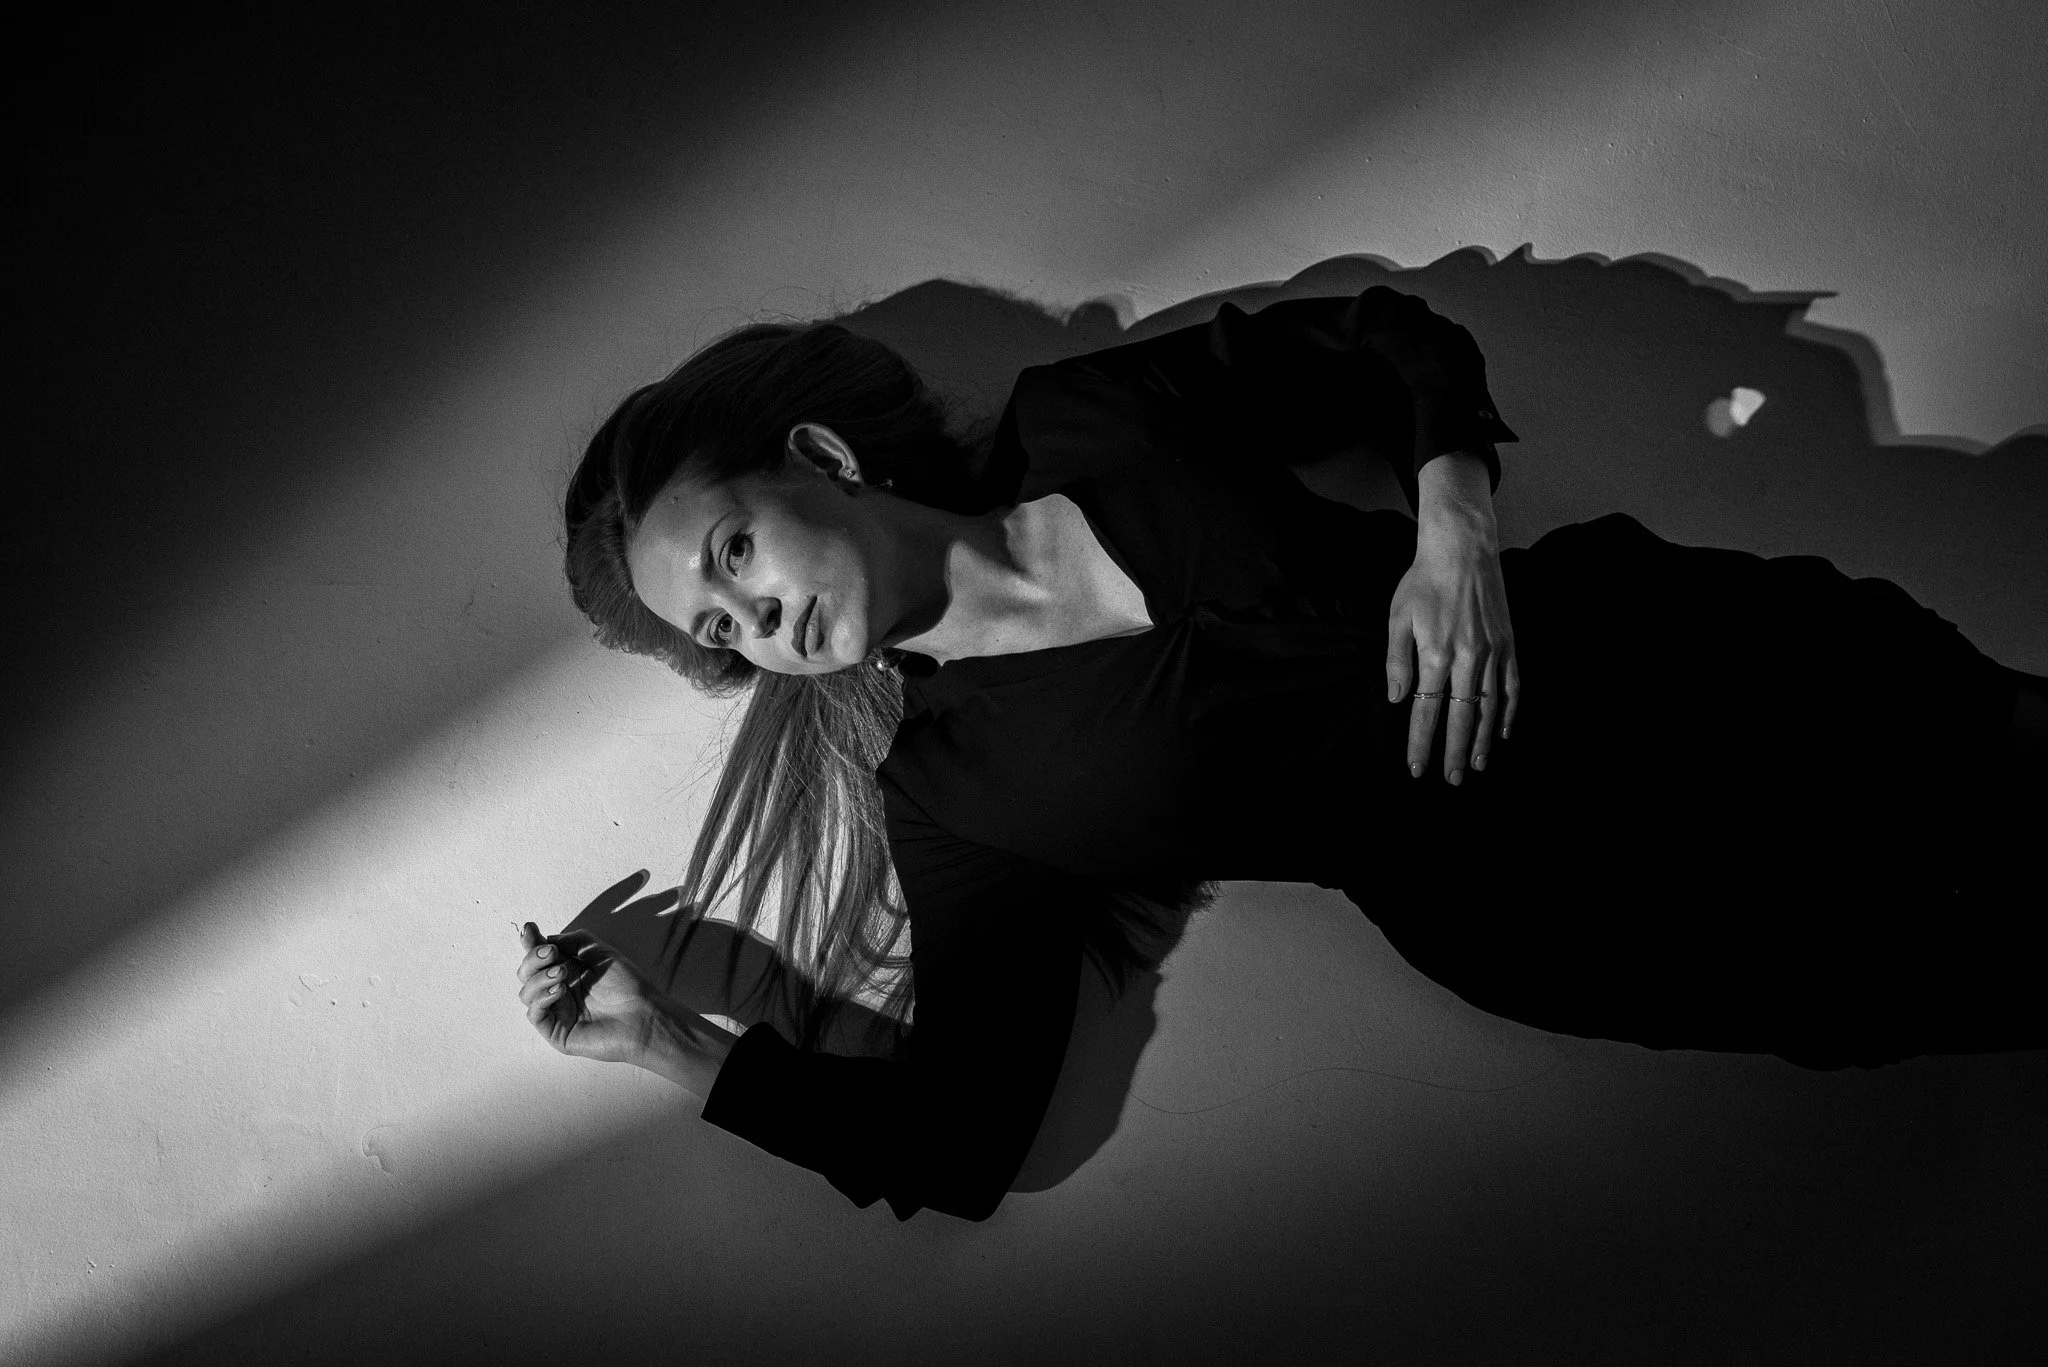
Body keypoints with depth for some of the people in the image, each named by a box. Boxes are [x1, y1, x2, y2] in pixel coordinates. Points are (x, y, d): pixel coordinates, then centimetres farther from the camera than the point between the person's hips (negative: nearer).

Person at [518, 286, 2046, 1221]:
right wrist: (677, 1046, -9)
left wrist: (1456, 519, -10)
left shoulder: (1088, 416, 1)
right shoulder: (951, 799, -2)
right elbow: (959, 1141, -5)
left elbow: (1398, 341, 9)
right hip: (1568, 913, -2)